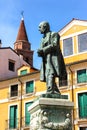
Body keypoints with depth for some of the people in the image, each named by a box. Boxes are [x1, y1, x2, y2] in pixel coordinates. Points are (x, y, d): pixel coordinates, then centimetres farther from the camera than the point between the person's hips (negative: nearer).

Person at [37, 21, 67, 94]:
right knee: (47, 77, -2)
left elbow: (54, 46, -11)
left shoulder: (54, 34, 5)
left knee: (50, 75, -23)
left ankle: (50, 92, -35)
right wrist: (40, 52, -3)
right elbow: (42, 49, 21)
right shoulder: (43, 39, 27)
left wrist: (42, 50, -13)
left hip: (53, 57, -8)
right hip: (46, 59, 8)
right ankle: (56, 93, -1)